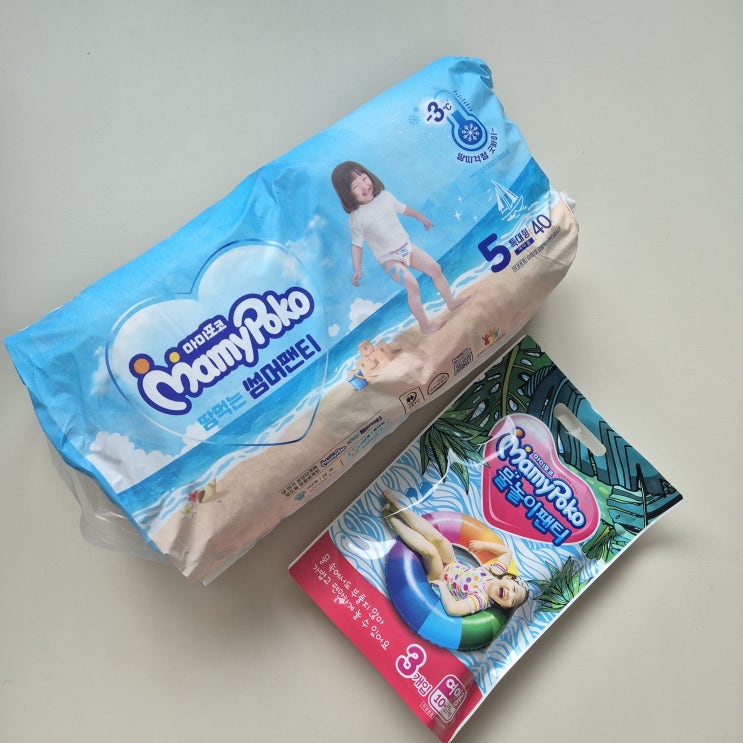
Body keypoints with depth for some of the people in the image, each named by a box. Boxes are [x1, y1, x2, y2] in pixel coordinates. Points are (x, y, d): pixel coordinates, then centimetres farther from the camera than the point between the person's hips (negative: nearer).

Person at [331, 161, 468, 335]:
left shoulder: (385, 196, -4)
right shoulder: (356, 218, -21)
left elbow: (403, 208, 15)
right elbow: (356, 244, -12)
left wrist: (421, 217, 30)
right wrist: (357, 269, -17)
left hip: (406, 247, 6)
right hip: (389, 259, -6)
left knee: (435, 268, 4)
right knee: (412, 284, -23)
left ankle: (451, 302, 26)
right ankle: (425, 325, -11)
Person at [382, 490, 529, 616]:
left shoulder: (482, 600, -33)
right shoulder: (496, 570, -18)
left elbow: (452, 608, -44)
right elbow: (506, 551, 1)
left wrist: (441, 583, -32)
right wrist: (483, 545, -4)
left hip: (440, 577, -5)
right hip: (452, 565, 5)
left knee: (429, 550, -33)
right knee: (437, 538, -22)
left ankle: (391, 519, -10)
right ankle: (395, 506, -6)